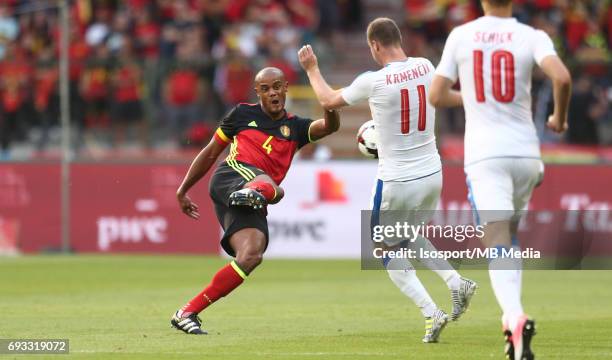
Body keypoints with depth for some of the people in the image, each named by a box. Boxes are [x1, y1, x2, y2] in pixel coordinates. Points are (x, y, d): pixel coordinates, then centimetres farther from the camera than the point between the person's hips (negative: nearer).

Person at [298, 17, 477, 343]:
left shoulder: (373, 82, -16)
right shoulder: (426, 68, -2)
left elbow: (328, 100, 2)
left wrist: (312, 68, 19)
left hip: (396, 181, -5)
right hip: (432, 174, 6)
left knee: (389, 251, 13)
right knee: (412, 238, 29)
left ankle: (431, 314, -2)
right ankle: (455, 282, 8)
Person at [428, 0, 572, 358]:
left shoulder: (461, 36, 2)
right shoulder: (531, 37, -2)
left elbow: (436, 96, 7)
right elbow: (562, 77, -18)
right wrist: (559, 118, 1)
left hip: (485, 155, -2)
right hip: (526, 153, 2)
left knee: (497, 245, -11)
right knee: (510, 234, 25)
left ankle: (515, 318, -36)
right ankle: (513, 316, 18)